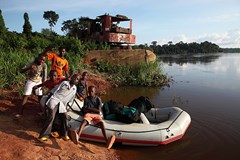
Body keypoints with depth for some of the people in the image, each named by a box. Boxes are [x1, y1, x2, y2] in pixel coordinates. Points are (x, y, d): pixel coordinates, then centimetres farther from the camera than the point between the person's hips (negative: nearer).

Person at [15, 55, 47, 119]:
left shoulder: (44, 65, -15)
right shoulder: (31, 63, -20)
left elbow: (44, 75, -13)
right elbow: (21, 71, -24)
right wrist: (29, 68, -42)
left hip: (39, 82, 2)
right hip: (30, 81, -1)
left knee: (40, 96, 5)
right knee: (25, 96, -4)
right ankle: (20, 113, 2)